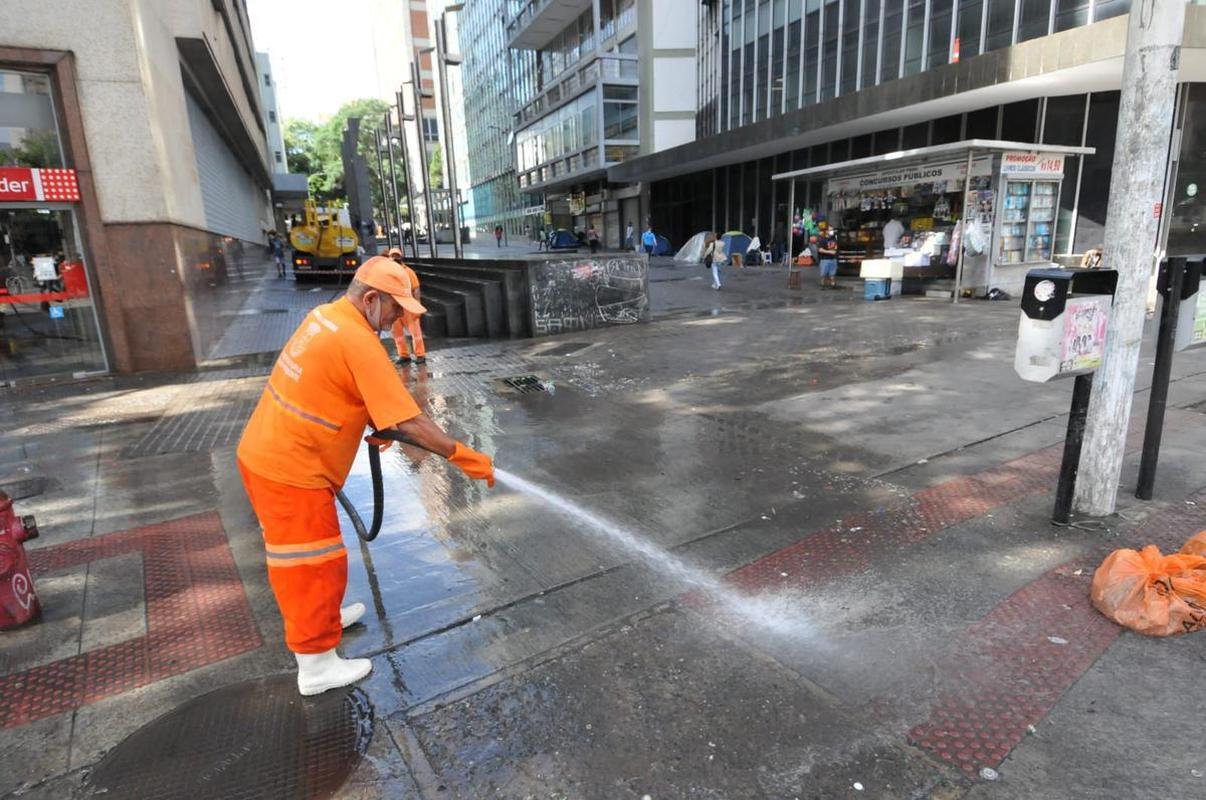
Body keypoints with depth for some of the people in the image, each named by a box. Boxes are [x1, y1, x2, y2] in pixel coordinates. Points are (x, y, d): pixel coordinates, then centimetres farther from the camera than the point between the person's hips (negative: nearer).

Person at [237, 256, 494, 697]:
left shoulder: (324, 315, 4)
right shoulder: (359, 343, -25)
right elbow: (410, 421, -27)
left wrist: (375, 424, 0)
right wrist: (464, 457, -21)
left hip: (263, 453, 10)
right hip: (291, 471, -10)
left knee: (300, 554, 25)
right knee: (313, 563, 4)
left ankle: (321, 618, 47)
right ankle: (317, 666, 20)